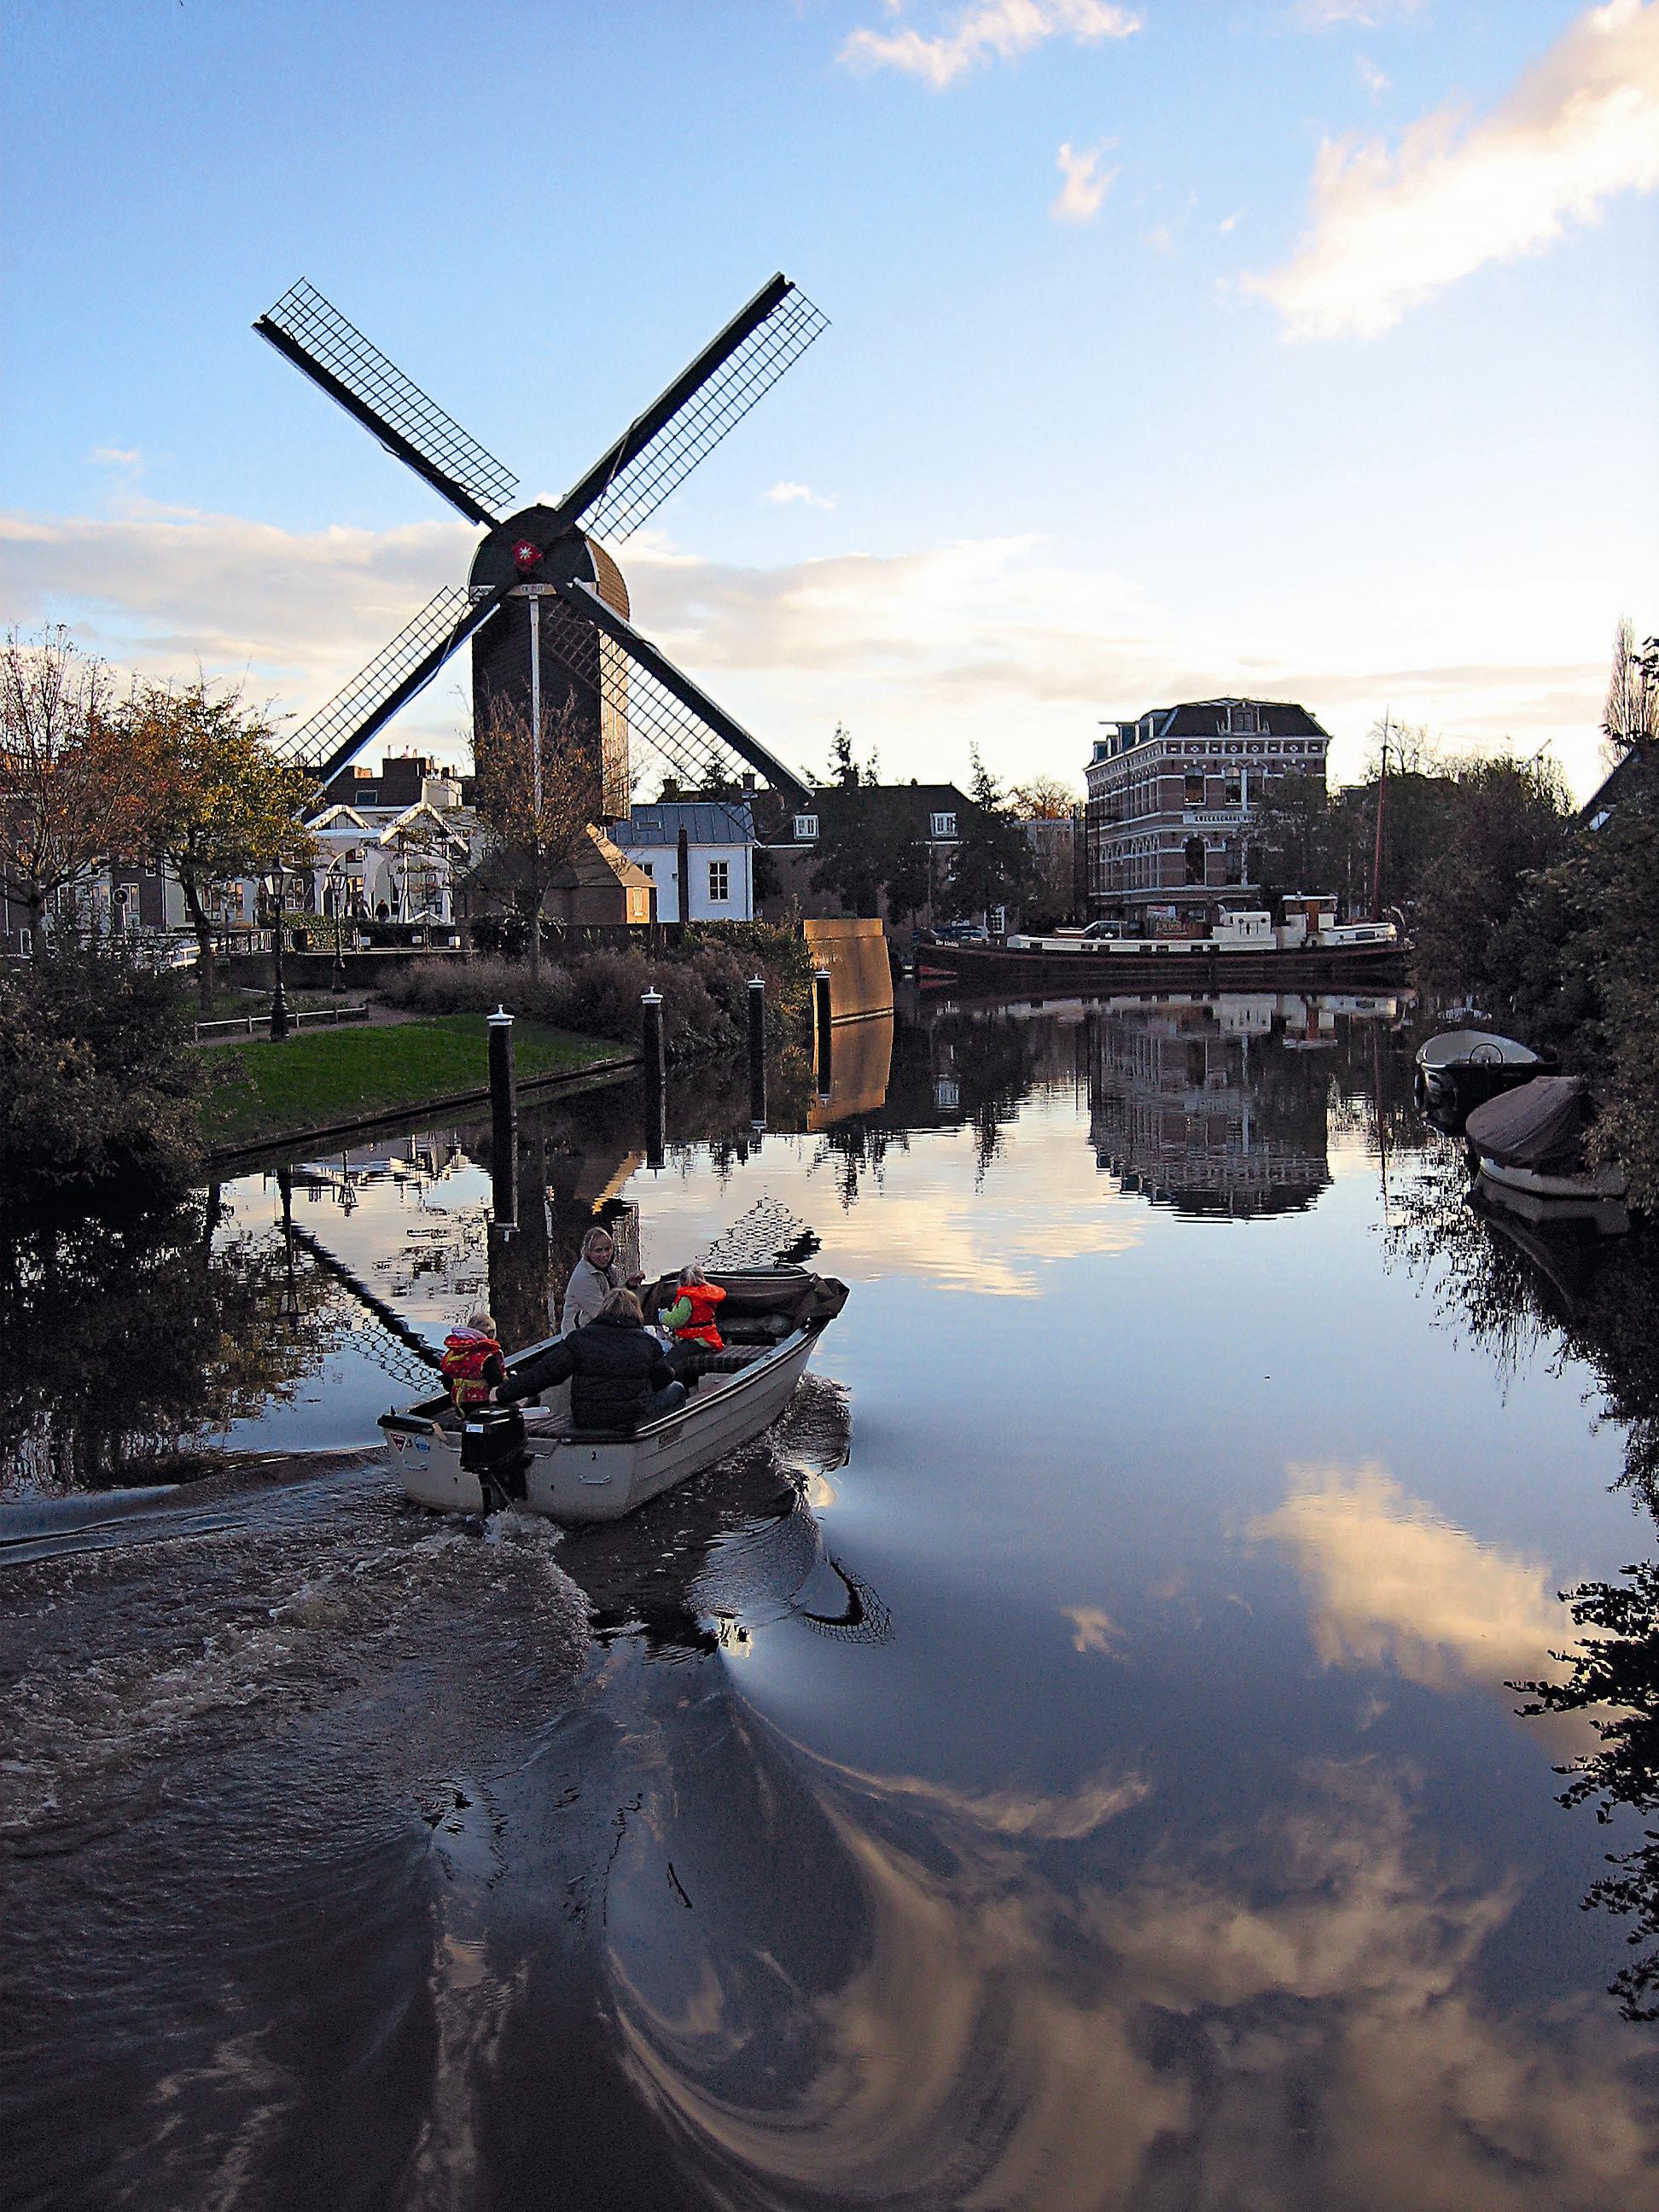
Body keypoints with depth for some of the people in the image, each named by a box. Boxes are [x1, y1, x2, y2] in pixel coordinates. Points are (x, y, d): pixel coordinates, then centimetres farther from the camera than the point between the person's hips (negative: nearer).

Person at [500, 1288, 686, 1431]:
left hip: (584, 1423, 2)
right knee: (677, 1389, 23)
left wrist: (504, 1393, 6)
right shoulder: (648, 1342, -3)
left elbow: (541, 1374, -5)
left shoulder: (579, 1339, -3)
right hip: (636, 1421, -2)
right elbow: (664, 1379, 13)